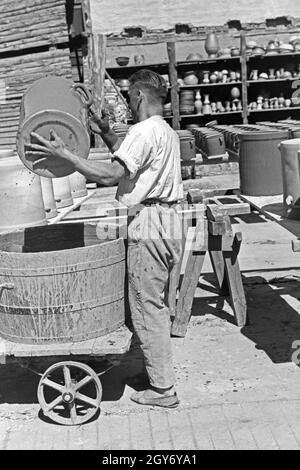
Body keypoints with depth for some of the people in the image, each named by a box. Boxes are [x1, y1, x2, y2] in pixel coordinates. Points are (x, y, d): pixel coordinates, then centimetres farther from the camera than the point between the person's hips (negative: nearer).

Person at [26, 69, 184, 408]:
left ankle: (162, 389, 6)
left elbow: (109, 174, -24)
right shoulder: (168, 132, 17)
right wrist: (107, 134, 20)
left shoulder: (144, 131, -15)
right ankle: (158, 371, 32)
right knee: (156, 304, 20)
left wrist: (63, 154, -20)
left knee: (146, 306, -2)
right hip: (168, 222, 10)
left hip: (148, 226, -10)